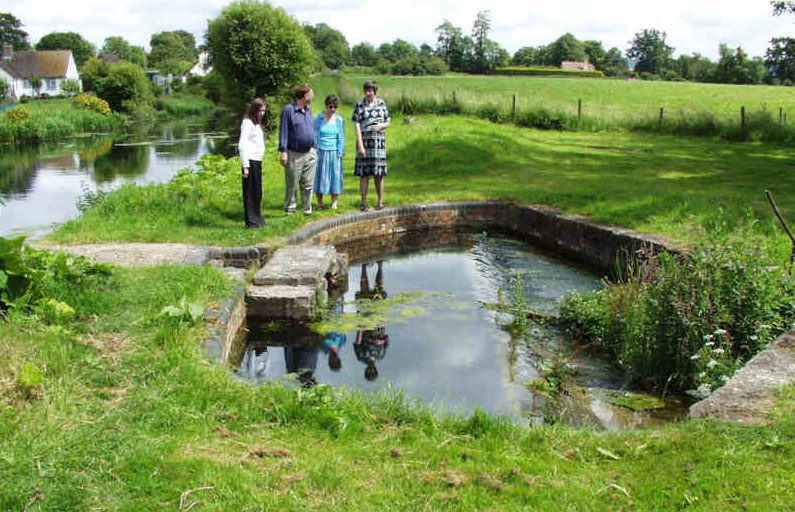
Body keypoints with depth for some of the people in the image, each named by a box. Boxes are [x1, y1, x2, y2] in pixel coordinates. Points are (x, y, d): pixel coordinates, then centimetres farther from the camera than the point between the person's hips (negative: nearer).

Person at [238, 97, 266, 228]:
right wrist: (245, 166, -19)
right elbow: (242, 145, -14)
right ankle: (251, 222, -3)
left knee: (257, 192, 13)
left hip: (258, 161, 9)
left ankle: (256, 219, 22)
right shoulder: (247, 123, -8)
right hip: (250, 161, -9)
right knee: (250, 192, -6)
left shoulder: (257, 123, 20)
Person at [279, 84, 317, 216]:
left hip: (310, 154, 6)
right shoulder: (288, 109, -7)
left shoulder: (308, 110, 15)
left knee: (308, 185, 8)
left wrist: (315, 148, 18)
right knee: (292, 185, 1)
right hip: (294, 154, -6)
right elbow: (283, 131, -10)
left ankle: (307, 210, 15)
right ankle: (289, 211, 10)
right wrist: (283, 151, -15)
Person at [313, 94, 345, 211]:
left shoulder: (339, 120, 6)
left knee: (335, 176, 0)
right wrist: (315, 151, -2)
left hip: (334, 152, 1)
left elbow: (341, 138, 8)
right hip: (321, 151, -1)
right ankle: (319, 203, 8)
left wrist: (340, 153, 1)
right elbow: (315, 135, 3)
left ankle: (334, 203, 5)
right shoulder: (319, 119, 2)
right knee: (320, 175, 1)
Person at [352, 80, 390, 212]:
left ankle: (380, 201, 13)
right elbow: (357, 126, -5)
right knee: (364, 174, -2)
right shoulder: (360, 105, 0)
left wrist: (380, 126, -10)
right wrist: (360, 145, -13)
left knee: (379, 174, 4)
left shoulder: (381, 104, 8)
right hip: (364, 141, -2)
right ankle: (364, 203, 5)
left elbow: (387, 122, 13)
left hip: (379, 142, 2)